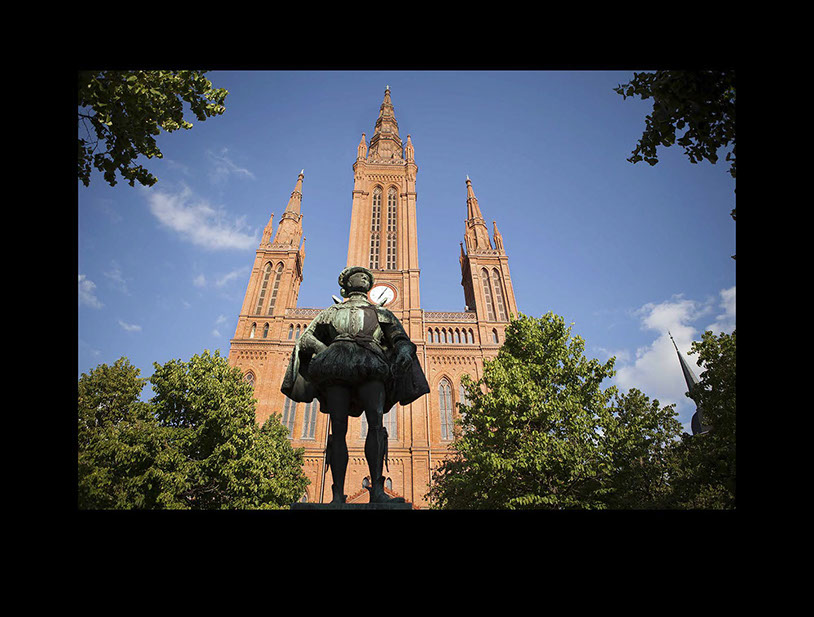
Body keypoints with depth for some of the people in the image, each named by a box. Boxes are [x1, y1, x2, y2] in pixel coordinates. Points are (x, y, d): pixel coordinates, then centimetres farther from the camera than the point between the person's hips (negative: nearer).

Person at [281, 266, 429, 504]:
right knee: (338, 428, -12)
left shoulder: (381, 313, 31)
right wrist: (322, 348, -1)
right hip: (337, 363, 0)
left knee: (376, 422, -21)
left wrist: (404, 350, -9)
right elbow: (305, 339, 22)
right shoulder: (332, 312, 31)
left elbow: (400, 337, 16)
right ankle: (338, 495, -14)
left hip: (371, 365, 0)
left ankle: (377, 490, -27)